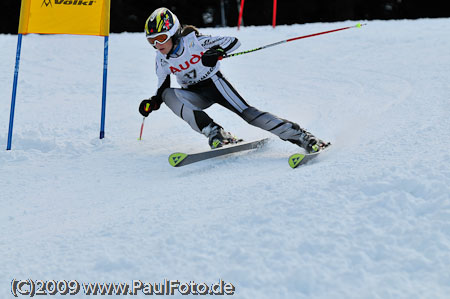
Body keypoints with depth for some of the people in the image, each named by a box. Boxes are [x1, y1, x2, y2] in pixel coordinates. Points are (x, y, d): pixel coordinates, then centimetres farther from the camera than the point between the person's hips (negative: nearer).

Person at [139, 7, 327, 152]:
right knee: (168, 95, -25)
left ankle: (300, 136, -17)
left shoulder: (193, 41, -18)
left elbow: (233, 42, -17)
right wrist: (152, 104, -13)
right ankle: (214, 133, -30)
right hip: (195, 95, 4)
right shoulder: (161, 60, -5)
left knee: (247, 113, -21)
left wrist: (217, 53, -36)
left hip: (213, 83, -4)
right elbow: (161, 89, 6)